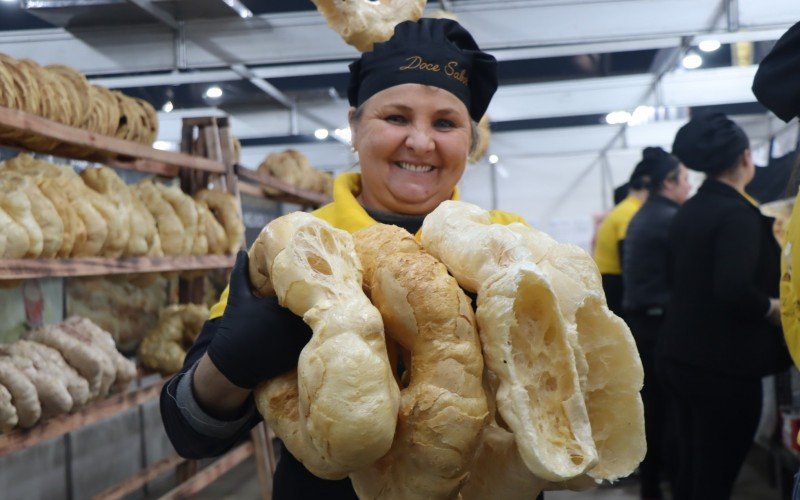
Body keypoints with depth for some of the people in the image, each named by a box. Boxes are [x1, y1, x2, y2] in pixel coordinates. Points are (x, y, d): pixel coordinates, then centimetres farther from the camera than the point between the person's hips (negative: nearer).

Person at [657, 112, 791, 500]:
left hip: (679, 356, 8)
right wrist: (778, 309, -11)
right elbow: (736, 291, -29)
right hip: (724, 366, -8)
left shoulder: (688, 211, 9)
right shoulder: (738, 214, -17)